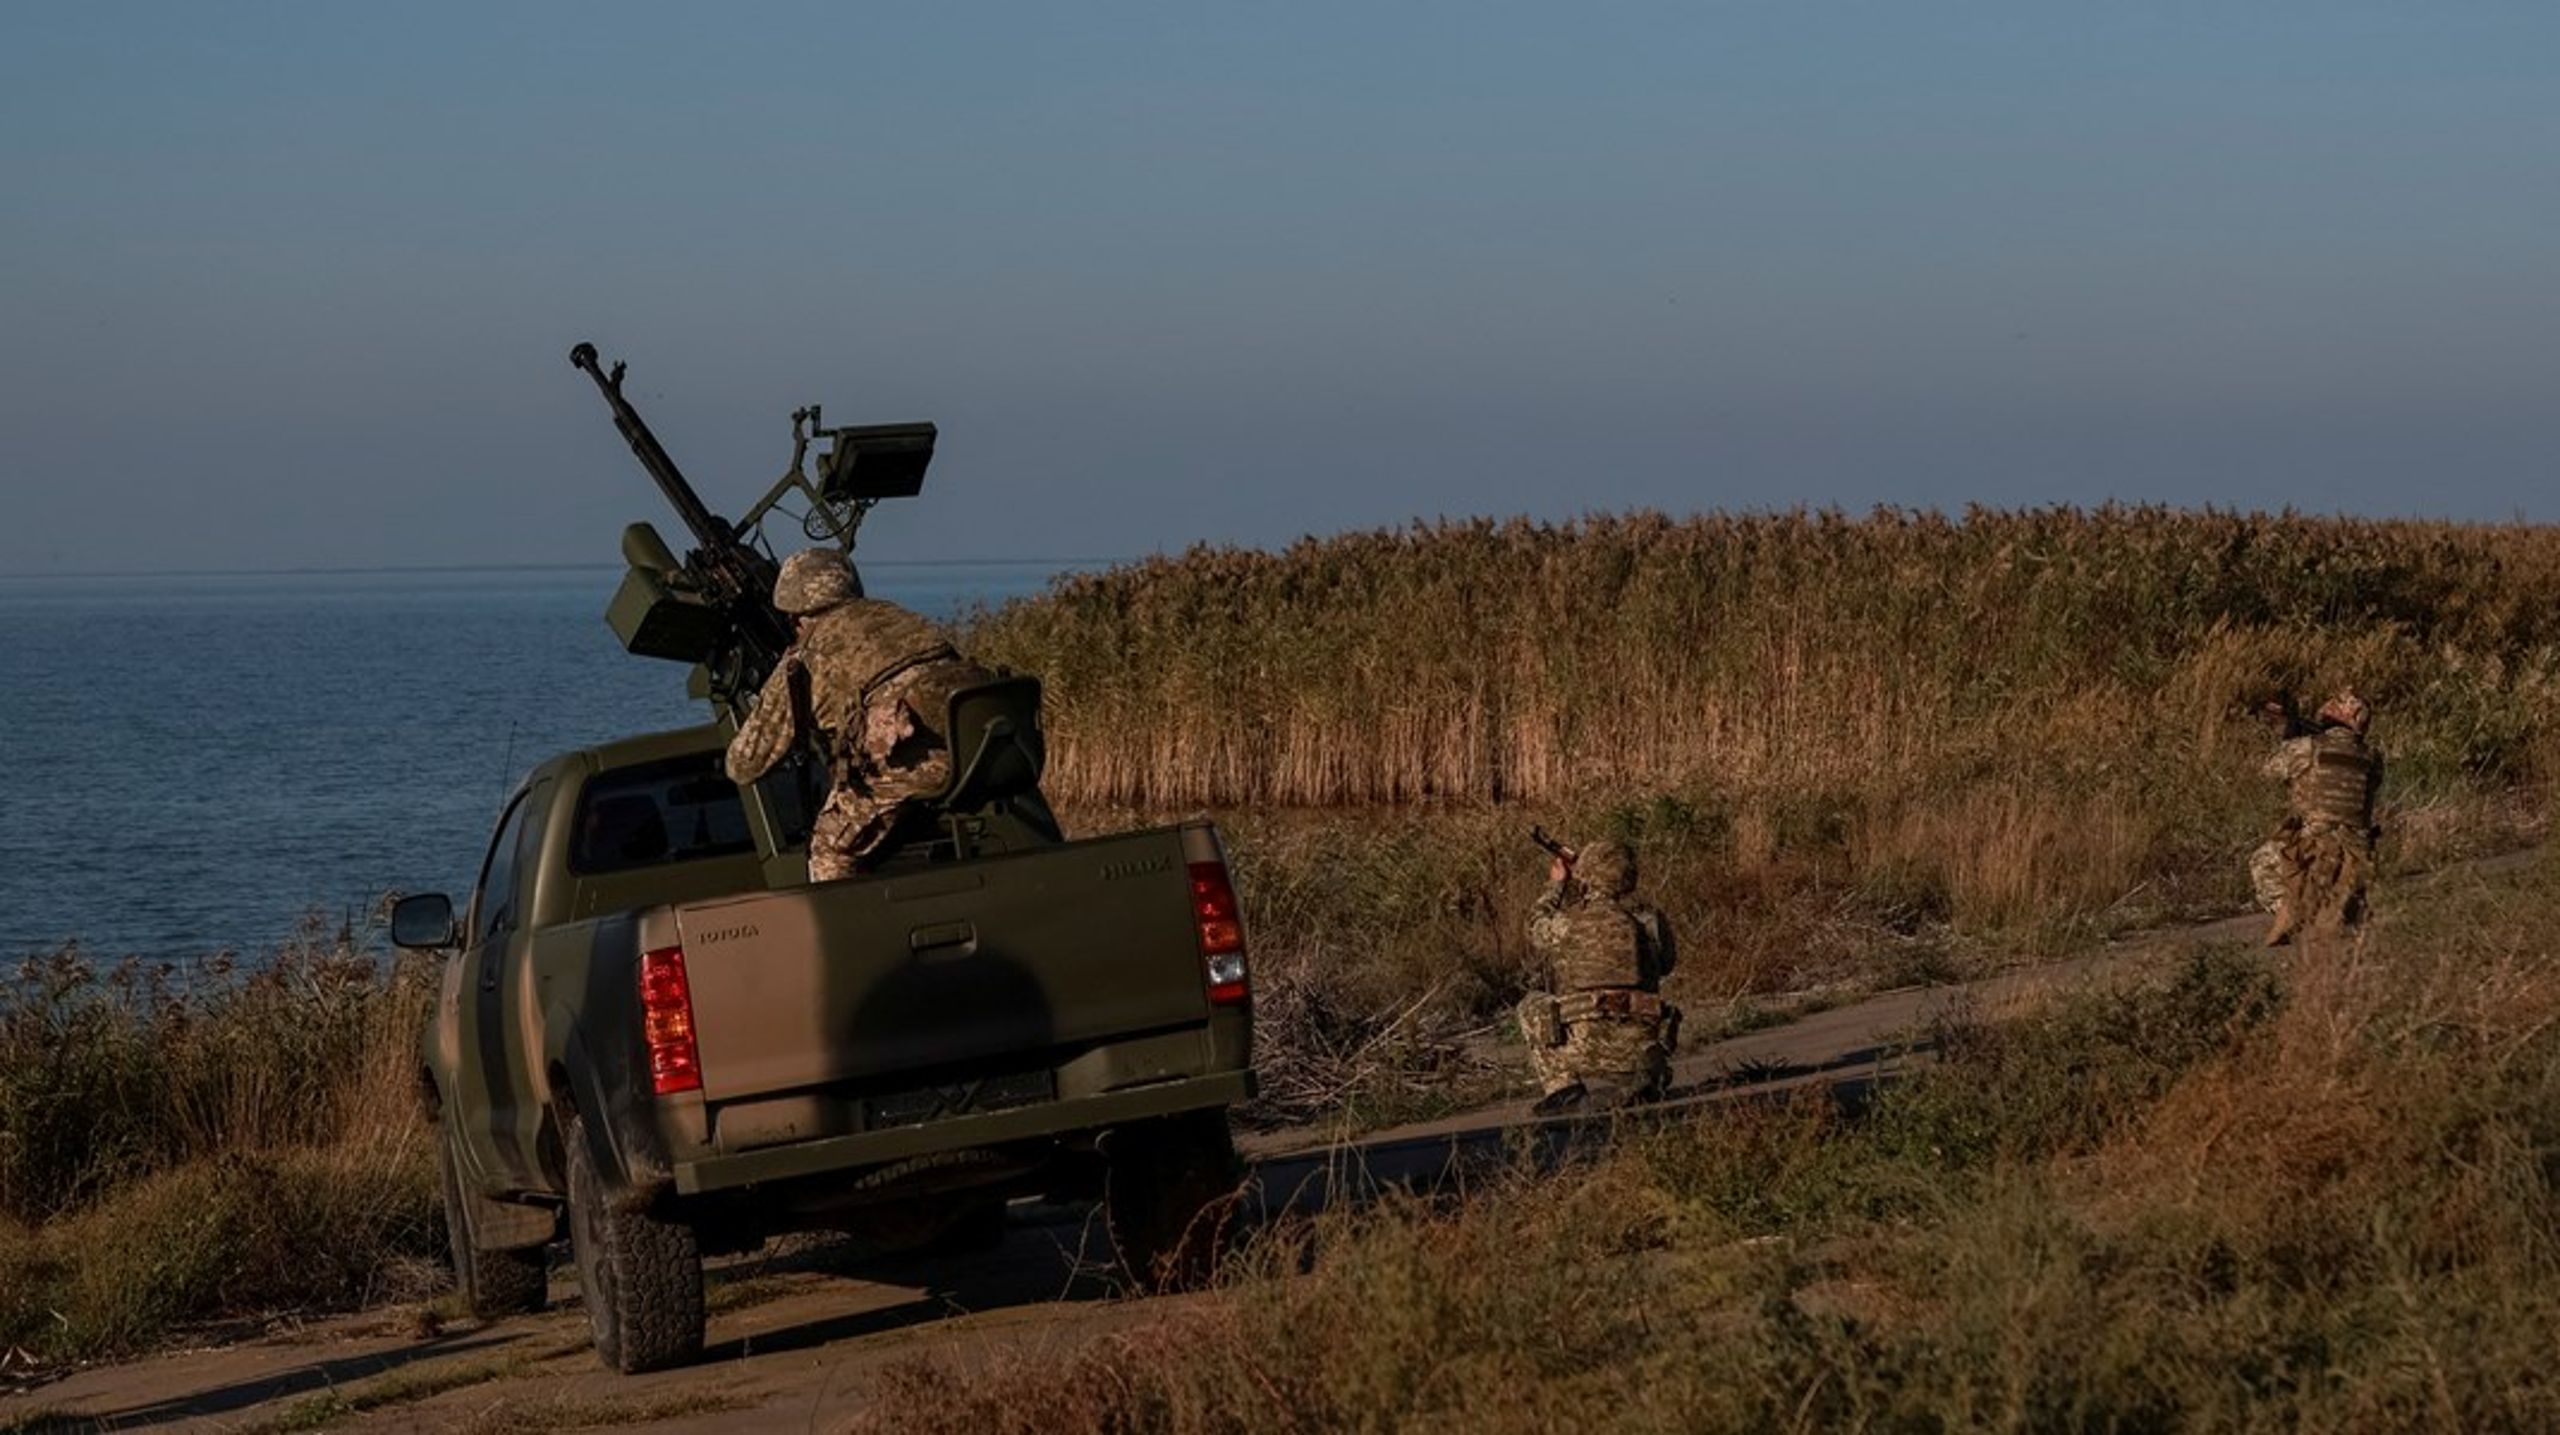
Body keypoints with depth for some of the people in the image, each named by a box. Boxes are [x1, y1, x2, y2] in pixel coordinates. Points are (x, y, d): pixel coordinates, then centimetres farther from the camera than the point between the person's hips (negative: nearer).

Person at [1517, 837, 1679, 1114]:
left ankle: (1562, 1088, 8)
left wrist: (1556, 885, 40)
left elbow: (1537, 928, 24)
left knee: (1533, 1008, 22)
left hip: (1585, 1054, -4)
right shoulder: (1650, 919, 6)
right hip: (1640, 1052, 4)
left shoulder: (1567, 923, -1)